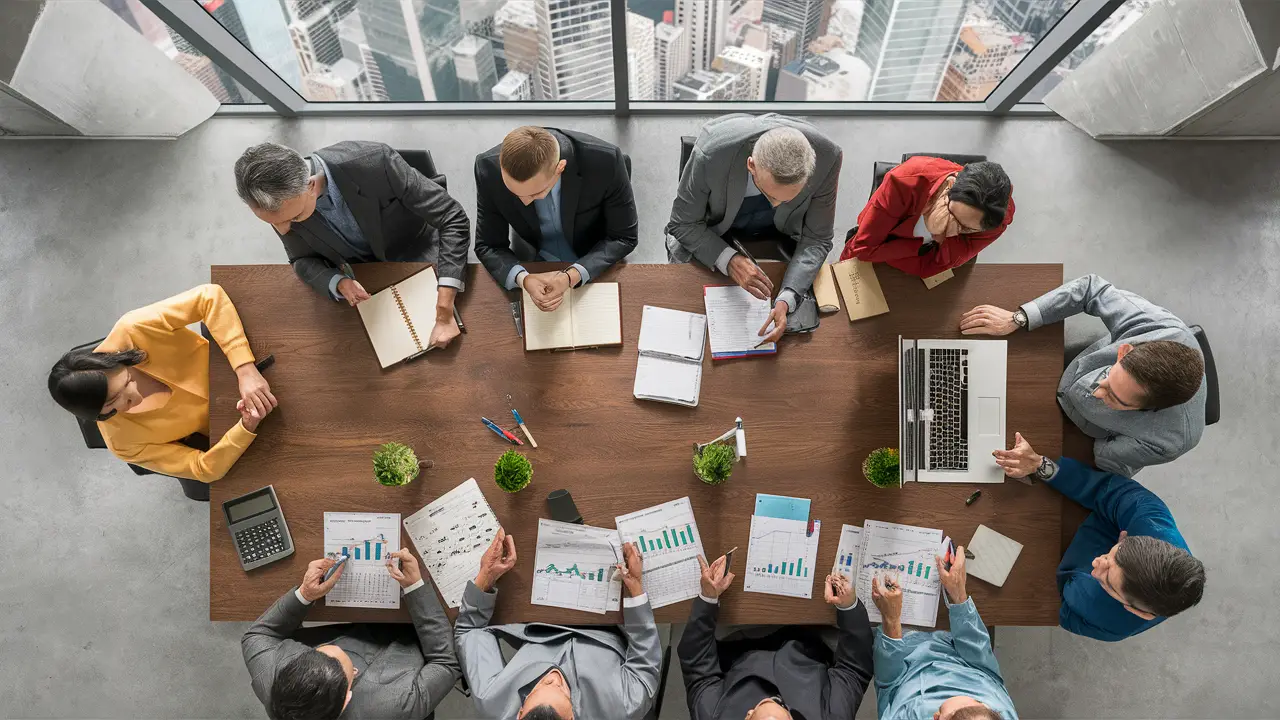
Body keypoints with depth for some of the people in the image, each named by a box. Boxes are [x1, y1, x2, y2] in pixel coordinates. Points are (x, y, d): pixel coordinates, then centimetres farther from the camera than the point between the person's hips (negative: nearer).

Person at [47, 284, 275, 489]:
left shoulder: (130, 332, -36)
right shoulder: (123, 443, -30)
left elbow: (210, 296, -41)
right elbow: (206, 469, -28)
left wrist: (246, 370, -50)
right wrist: (247, 427, -50)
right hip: (211, 434, -2)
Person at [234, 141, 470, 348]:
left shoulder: (373, 162, -36)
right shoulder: (282, 202, -22)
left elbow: (454, 220, -32)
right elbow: (302, 260, -3)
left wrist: (444, 313, -39)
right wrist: (338, 282, -29)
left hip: (416, 254, -3)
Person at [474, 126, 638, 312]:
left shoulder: (605, 161, -28)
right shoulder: (489, 169, -23)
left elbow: (623, 237, -16)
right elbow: (488, 245, -11)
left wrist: (573, 276, -31)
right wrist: (523, 279, -32)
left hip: (597, 267, 0)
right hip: (533, 271, 1)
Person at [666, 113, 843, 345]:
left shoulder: (827, 157, -30)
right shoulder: (712, 152, -37)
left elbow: (816, 238, -18)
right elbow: (683, 224, -21)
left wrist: (785, 300, -34)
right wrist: (729, 260, -39)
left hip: (780, 234, 1)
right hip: (712, 236, -1)